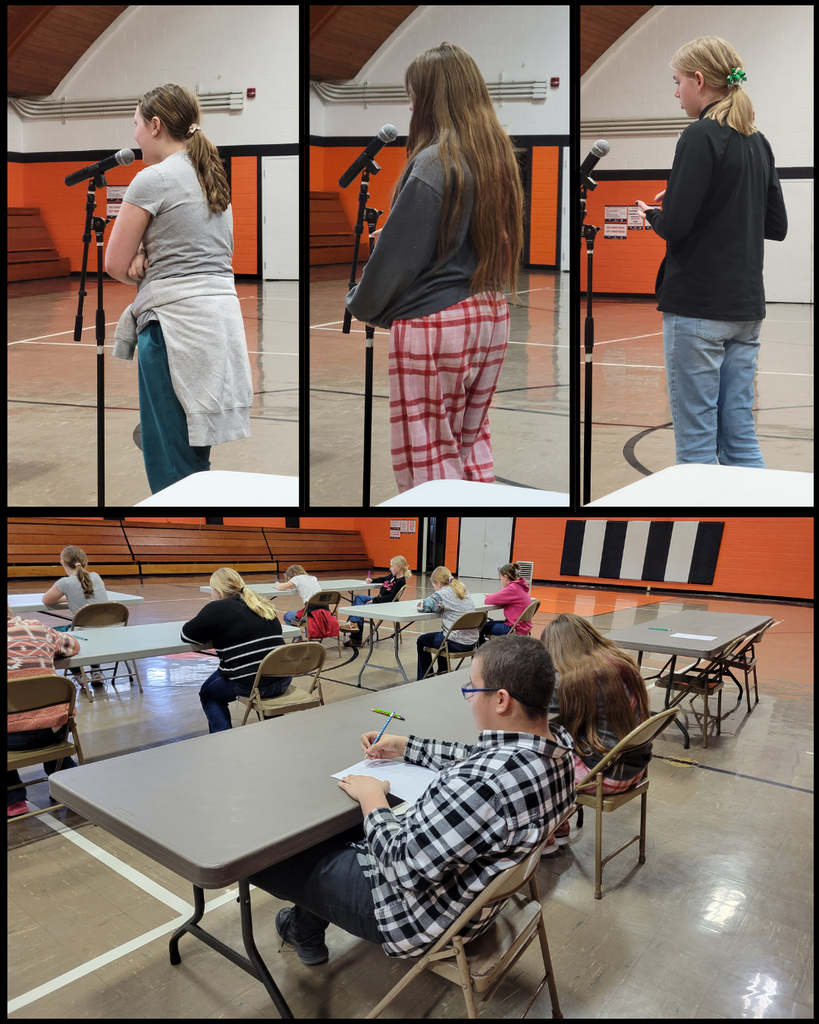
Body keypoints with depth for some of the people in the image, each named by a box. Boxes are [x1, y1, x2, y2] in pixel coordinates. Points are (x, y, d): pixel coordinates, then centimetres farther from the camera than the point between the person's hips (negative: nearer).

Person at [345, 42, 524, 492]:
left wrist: (360, 303, 3)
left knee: (427, 454, 3)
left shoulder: (432, 165, -16)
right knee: (472, 438, 18)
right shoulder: (498, 156, 8)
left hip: (433, 321, -8)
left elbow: (397, 253, -11)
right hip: (490, 315, 8)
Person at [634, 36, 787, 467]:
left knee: (696, 442, -1)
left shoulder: (700, 137, -9)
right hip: (746, 306, 8)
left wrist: (651, 214, 4)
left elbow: (676, 225, -16)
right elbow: (777, 225, 17)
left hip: (697, 306, -8)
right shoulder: (758, 142, 15)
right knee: (740, 437, 10)